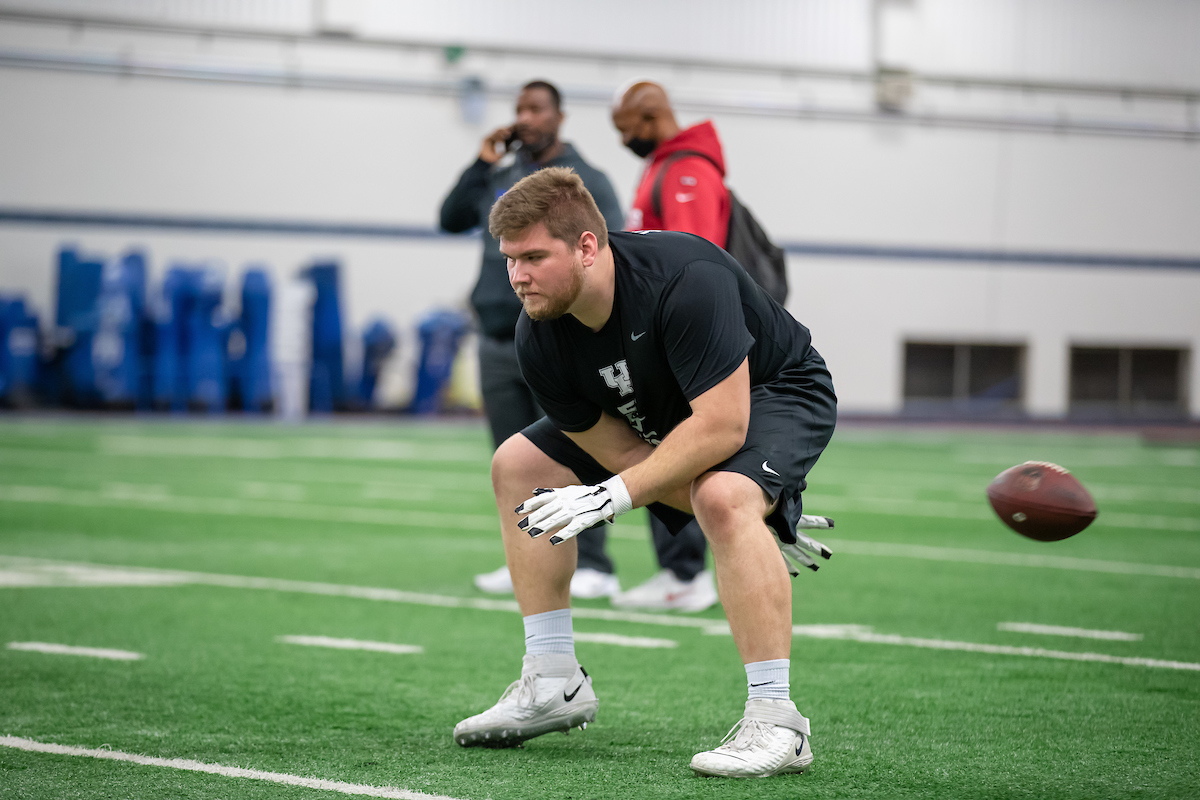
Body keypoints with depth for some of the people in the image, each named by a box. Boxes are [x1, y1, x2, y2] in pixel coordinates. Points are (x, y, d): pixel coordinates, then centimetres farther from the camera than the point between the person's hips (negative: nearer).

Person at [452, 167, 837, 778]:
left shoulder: (687, 280, -38)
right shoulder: (539, 343, -19)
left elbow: (721, 426, -39)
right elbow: (618, 452, -14)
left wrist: (618, 495, -37)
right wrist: (756, 530, -17)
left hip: (776, 392, -7)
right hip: (665, 408, 8)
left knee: (723, 495, -38)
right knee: (519, 466, 3)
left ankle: (776, 721, -32)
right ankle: (554, 684, 8)